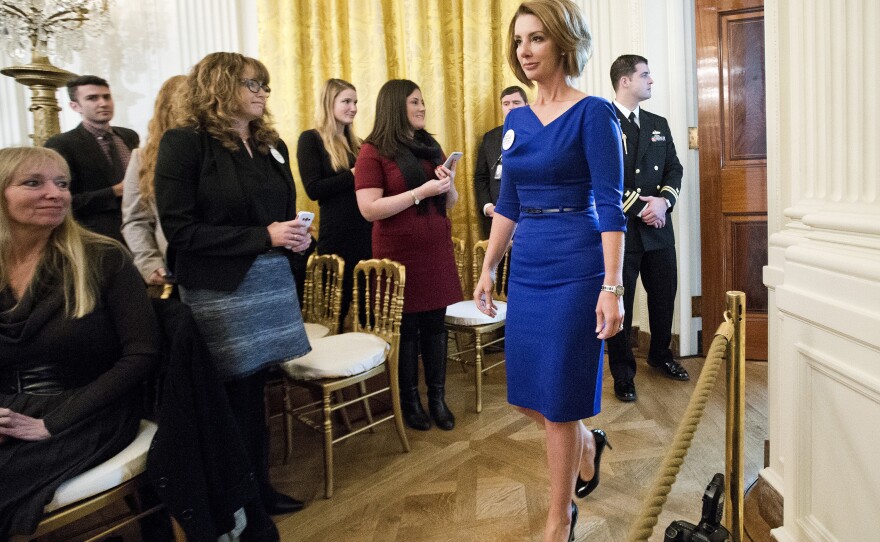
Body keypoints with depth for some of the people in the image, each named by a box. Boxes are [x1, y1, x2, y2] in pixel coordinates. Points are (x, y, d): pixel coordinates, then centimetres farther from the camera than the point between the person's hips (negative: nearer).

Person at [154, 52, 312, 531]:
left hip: (270, 283, 6)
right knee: (236, 395, 3)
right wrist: (264, 236, -18)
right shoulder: (185, 144, -7)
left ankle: (260, 488, 27)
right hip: (219, 290, -6)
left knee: (256, 386, 12)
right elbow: (179, 228, -14)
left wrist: (297, 237, 0)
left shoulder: (271, 145, 14)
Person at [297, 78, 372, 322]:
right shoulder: (311, 139, -3)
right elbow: (313, 189, -13)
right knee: (337, 305, 3)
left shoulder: (356, 143, 16)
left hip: (366, 231, 6)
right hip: (336, 234, -6)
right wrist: (353, 174, -15)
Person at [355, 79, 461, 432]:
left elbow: (450, 203, 16)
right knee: (406, 328, 4)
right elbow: (369, 209, -14)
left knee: (435, 324, 7)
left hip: (437, 250, 5)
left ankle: (438, 399, 17)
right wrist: (421, 191, -18)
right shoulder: (373, 152, -5)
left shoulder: (431, 147, 13)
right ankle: (410, 402, 18)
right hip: (399, 253, -5)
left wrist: (448, 184, -6)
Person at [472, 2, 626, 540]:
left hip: (575, 267, -6)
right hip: (527, 267, 7)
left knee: (559, 401, 3)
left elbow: (610, 206, -14)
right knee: (527, 394, 14)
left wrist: (612, 287, -20)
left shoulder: (592, 113, -9)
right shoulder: (516, 121, 11)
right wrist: (488, 269, 14)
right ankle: (587, 445, 45)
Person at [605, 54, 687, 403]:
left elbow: (674, 168, 11)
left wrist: (664, 200, -9)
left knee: (664, 296, 16)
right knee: (619, 304, 4)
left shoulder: (658, 124, 14)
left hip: (659, 228, 6)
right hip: (619, 230, -6)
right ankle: (623, 375, 19)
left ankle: (660, 355, 40)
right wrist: (639, 205, -16)